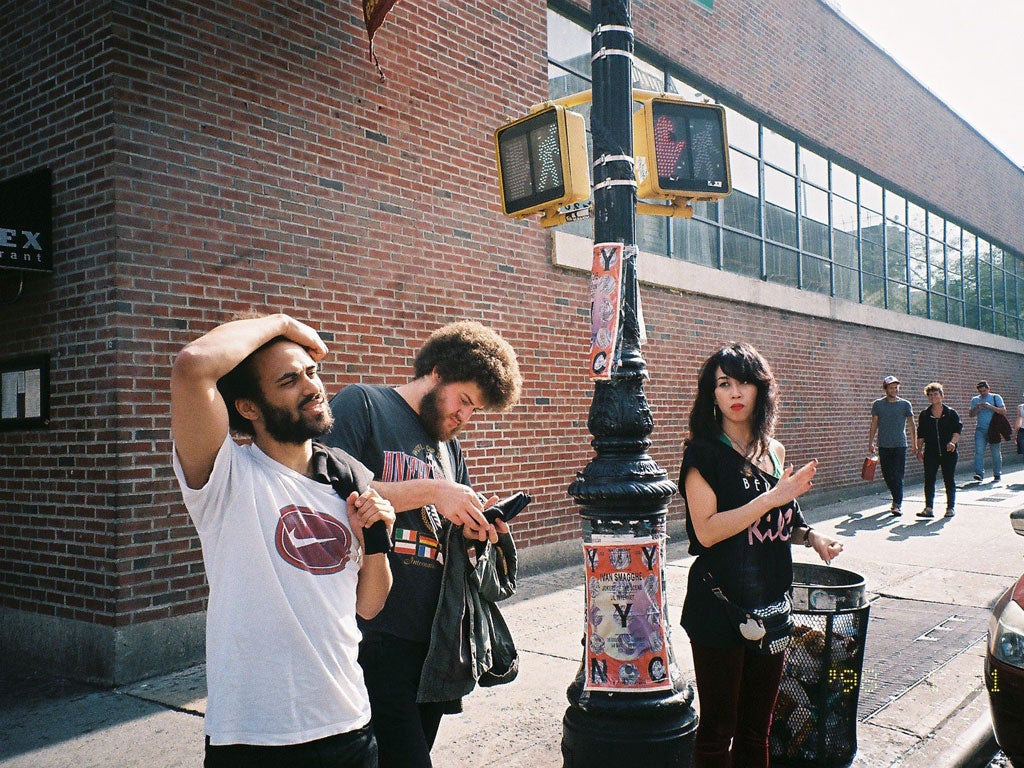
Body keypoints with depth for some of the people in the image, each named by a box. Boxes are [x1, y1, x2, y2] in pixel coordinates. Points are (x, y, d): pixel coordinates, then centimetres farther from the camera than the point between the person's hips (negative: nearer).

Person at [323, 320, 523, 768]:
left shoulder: (449, 447, 19)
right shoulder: (362, 404, -3)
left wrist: (473, 527, 0)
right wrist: (430, 491, -15)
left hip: (434, 638, 7)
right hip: (375, 634, -7)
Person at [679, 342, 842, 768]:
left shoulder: (775, 451, 9)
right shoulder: (703, 453, -10)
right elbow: (706, 531, -19)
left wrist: (809, 535, 2)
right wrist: (773, 497, -19)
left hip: (771, 604, 6)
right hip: (719, 608, -6)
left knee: (757, 728, 17)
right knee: (717, 729, 5)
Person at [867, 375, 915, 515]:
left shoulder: (905, 404, 2)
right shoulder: (878, 404, 5)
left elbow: (911, 425, 1)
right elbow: (873, 425, 8)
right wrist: (870, 443, 2)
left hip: (900, 445, -2)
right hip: (883, 446, 2)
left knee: (898, 476, -7)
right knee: (887, 475, 9)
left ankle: (897, 505, -4)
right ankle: (897, 499, 30)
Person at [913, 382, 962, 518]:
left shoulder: (951, 413, 2)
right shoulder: (924, 415, 8)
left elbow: (957, 430, -4)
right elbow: (921, 434, 11)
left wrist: (952, 442, -22)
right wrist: (919, 449, 3)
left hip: (948, 452, -2)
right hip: (931, 453, 2)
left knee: (949, 480, 5)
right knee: (929, 480, -4)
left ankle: (951, 507, 17)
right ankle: (929, 508, -3)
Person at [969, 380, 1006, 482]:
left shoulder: (996, 397, 6)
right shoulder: (975, 399, 12)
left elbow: (1003, 411, -5)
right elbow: (972, 414, 6)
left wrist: (990, 406, -17)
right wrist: (977, 408, -13)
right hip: (980, 430, 1)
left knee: (996, 453, 4)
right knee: (979, 451, -12)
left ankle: (997, 474, 15)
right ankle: (979, 473, -17)